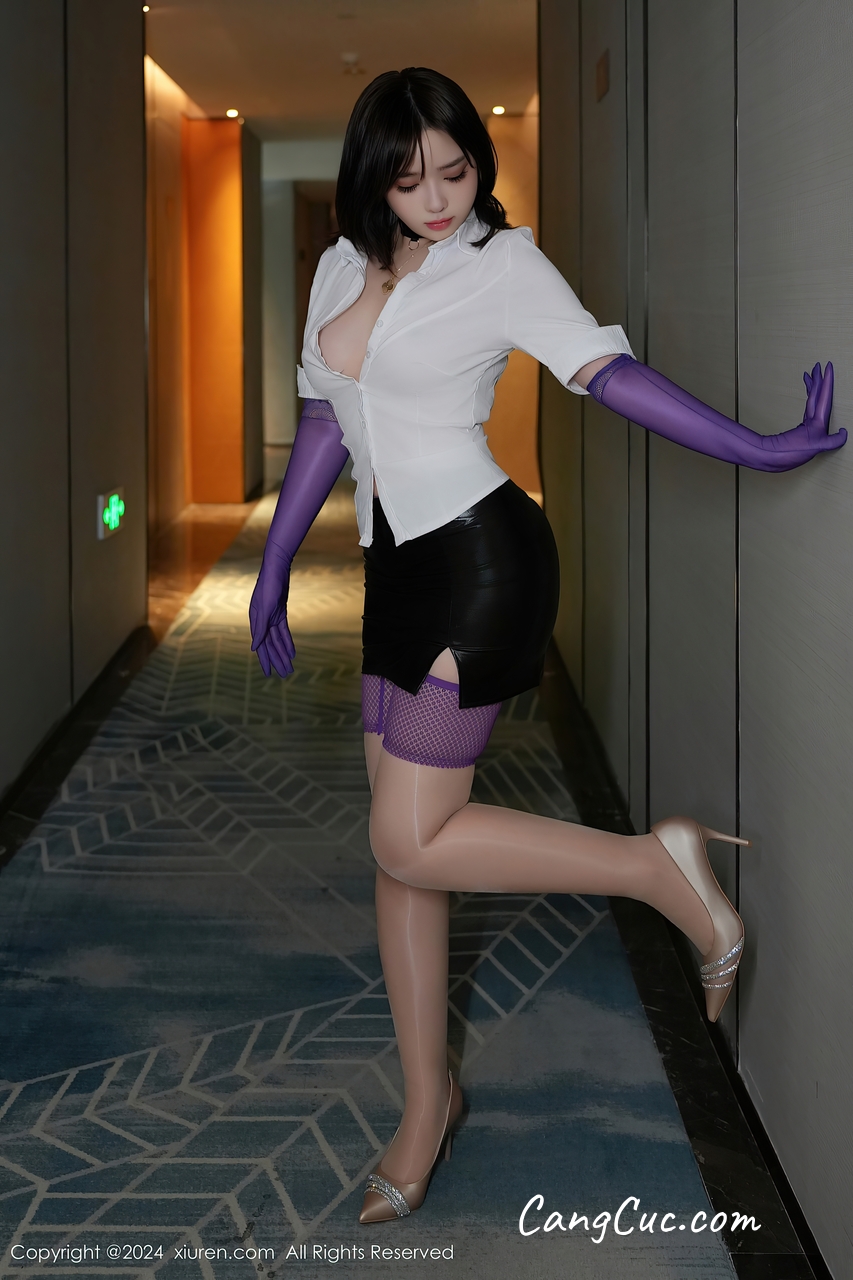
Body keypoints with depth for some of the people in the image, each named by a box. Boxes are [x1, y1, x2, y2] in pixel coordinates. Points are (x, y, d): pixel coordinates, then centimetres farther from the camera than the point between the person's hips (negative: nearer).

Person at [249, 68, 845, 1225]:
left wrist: (760, 449, -26)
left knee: (413, 841, -11)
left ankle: (657, 861, 2)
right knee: (401, 841, 10)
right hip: (400, 565, 7)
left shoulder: (503, 263, -8)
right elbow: (325, 425, 19)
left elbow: (609, 370, -17)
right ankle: (429, 1098, 22)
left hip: (481, 556, -7)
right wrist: (275, 565, 20)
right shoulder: (341, 270, 12)